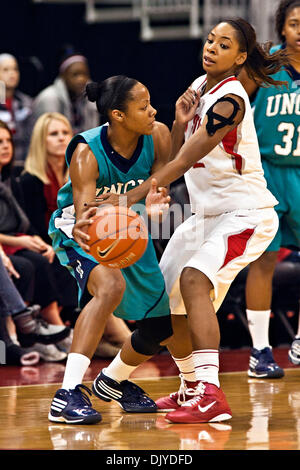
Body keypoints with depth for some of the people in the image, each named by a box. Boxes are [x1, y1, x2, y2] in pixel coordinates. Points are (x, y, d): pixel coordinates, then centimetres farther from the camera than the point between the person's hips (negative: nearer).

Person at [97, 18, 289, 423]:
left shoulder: (229, 100, -21)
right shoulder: (199, 87, 6)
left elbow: (184, 161, -30)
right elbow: (177, 153, 11)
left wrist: (130, 198, -36)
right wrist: (180, 121, -10)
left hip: (246, 213, -10)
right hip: (207, 213, 10)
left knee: (194, 279, -29)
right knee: (164, 298, 11)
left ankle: (211, 395, -35)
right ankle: (191, 388, 29)